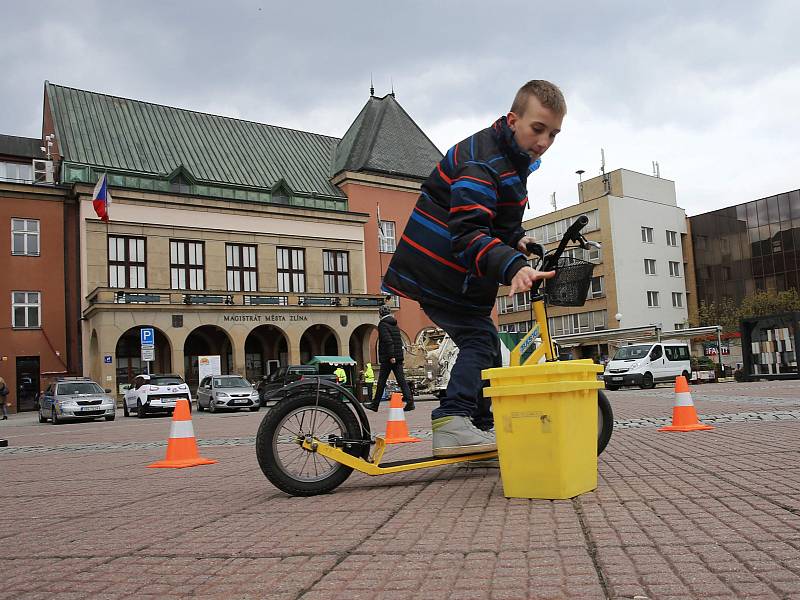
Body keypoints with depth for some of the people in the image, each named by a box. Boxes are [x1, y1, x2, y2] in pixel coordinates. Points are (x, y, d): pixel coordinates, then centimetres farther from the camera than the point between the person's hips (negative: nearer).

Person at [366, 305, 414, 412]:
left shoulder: (382, 324, -8)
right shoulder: (395, 324, 17)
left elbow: (388, 341, -19)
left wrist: (391, 356, -21)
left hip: (388, 358, -7)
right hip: (398, 357, 7)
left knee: (382, 382, 2)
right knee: (401, 380, 3)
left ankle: (375, 405, 12)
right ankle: (410, 401, -10)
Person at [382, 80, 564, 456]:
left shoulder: (513, 158, 12)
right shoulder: (482, 163, -23)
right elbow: (468, 233, -36)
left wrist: (514, 239, 7)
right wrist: (513, 267, -50)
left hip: (445, 272, 10)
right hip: (439, 272, -10)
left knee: (481, 345, 10)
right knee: (480, 340, -15)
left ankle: (479, 428, 17)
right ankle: (452, 422, -20)